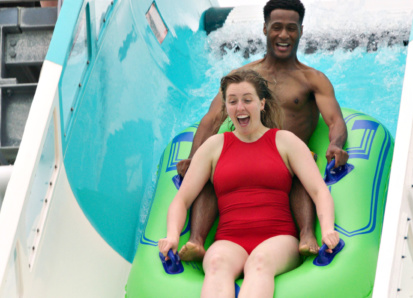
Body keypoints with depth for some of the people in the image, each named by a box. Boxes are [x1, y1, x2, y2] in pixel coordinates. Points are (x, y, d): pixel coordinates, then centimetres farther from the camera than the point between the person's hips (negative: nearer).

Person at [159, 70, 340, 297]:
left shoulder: (285, 141, 14)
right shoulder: (214, 146, 19)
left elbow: (319, 191, 5)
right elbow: (182, 199, 15)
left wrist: (327, 230, -16)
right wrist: (172, 235, -6)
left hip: (278, 240, -1)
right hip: (229, 242, 1)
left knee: (260, 261, -38)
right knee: (218, 262, -37)